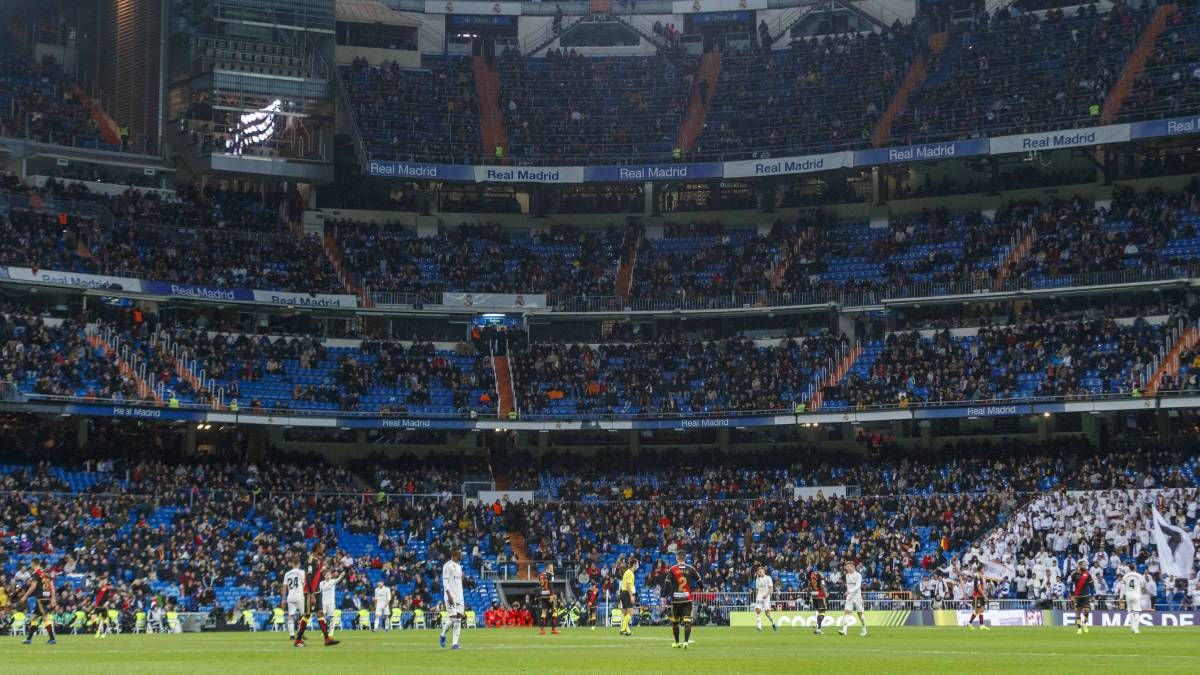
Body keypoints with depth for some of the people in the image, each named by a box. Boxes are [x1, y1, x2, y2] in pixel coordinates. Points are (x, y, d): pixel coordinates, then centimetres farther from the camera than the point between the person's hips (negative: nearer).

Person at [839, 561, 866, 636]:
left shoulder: (858, 575, -10)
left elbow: (857, 586, -22)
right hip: (849, 597, 5)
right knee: (846, 612, -11)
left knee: (860, 613, 4)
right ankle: (844, 630, -20)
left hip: (857, 596, -5)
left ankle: (864, 630, 22)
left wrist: (849, 591, -34)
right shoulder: (847, 575, 10)